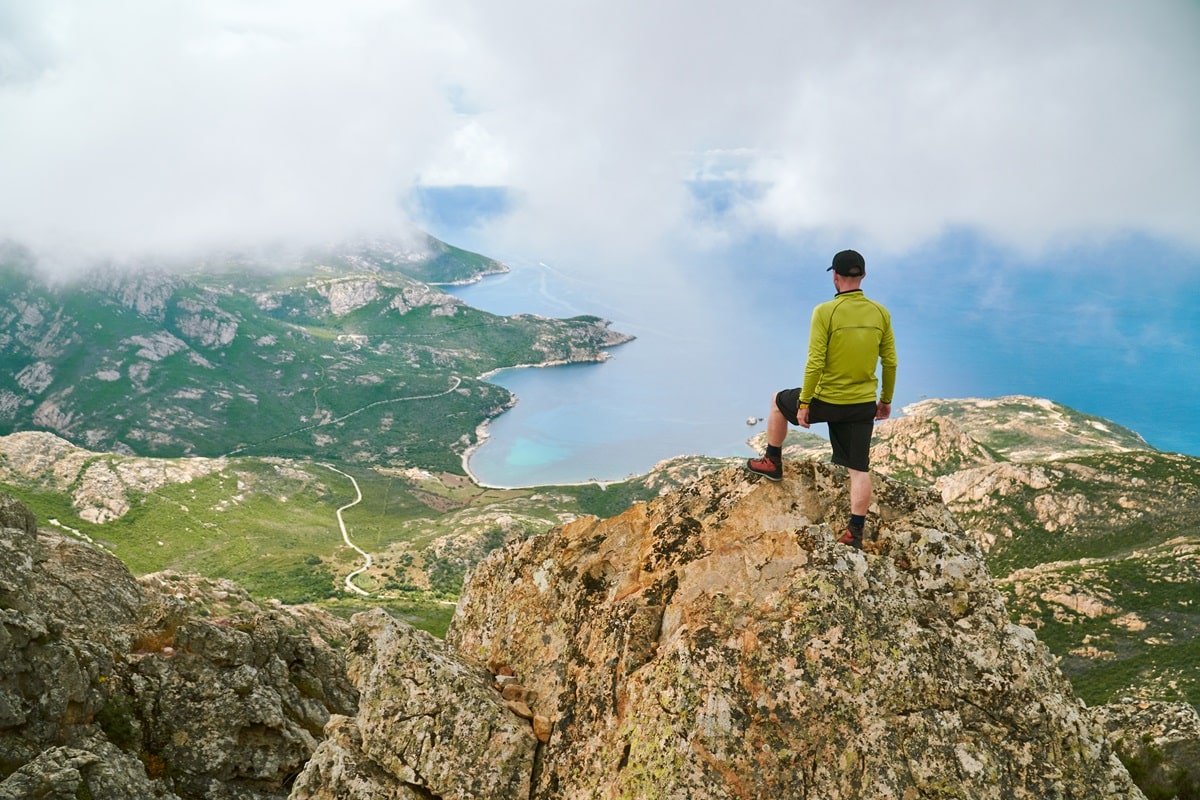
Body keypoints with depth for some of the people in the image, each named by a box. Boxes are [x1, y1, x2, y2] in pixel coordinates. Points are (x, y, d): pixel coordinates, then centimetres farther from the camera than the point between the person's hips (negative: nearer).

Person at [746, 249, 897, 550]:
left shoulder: (825, 312, -15)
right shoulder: (880, 313, -1)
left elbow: (815, 363, -17)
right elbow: (890, 362, 5)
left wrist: (803, 403, -8)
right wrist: (886, 400, 17)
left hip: (826, 400, -3)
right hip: (863, 404, 4)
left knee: (779, 401, 25)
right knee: (859, 469, 9)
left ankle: (772, 462, 36)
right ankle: (855, 532, 10)